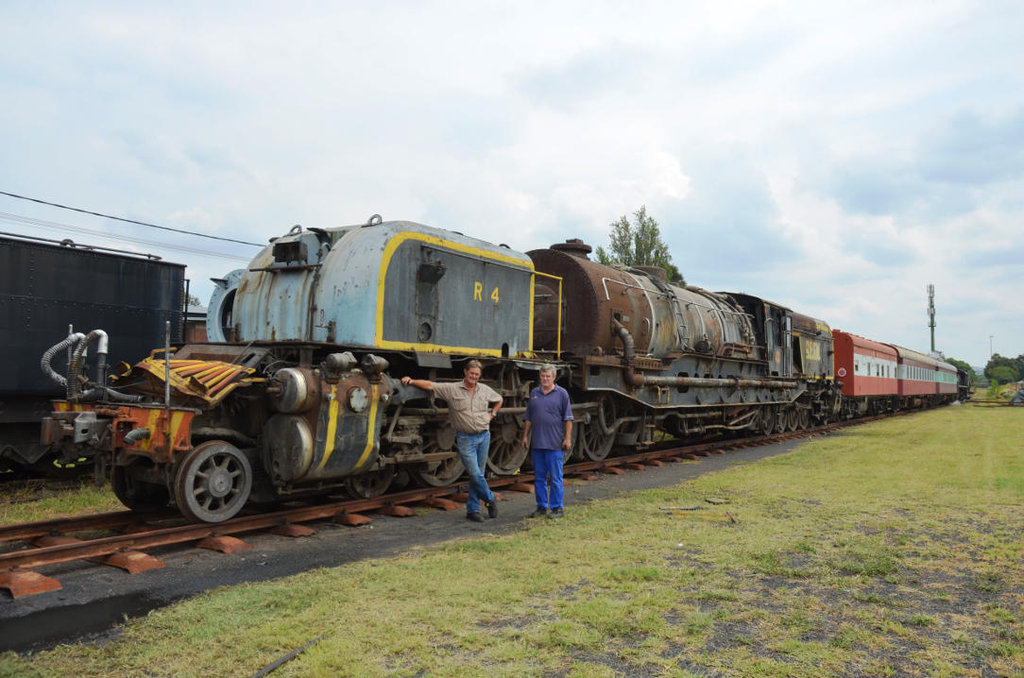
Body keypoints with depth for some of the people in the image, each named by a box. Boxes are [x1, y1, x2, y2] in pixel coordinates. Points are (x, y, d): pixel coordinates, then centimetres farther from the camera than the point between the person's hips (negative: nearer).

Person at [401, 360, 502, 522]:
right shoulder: (452, 389, -4)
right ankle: (490, 499, 17)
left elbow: (499, 400, 25)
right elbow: (430, 385, -6)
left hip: (484, 436, 4)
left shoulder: (485, 390, 7)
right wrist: (411, 381, -15)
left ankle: (472, 509, 18)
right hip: (465, 439, -3)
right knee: (475, 474, -8)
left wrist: (492, 414, 12)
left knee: (478, 474, 7)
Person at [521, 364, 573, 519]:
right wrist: (525, 436, 12)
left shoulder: (561, 394, 0)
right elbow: (528, 418, 16)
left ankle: (557, 508, 9)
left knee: (555, 477, 0)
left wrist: (567, 438, -6)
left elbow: (568, 418, -1)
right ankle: (541, 506, 20)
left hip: (554, 444, -4)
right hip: (536, 443, 4)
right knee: (539, 477, 10)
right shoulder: (534, 393, 11)